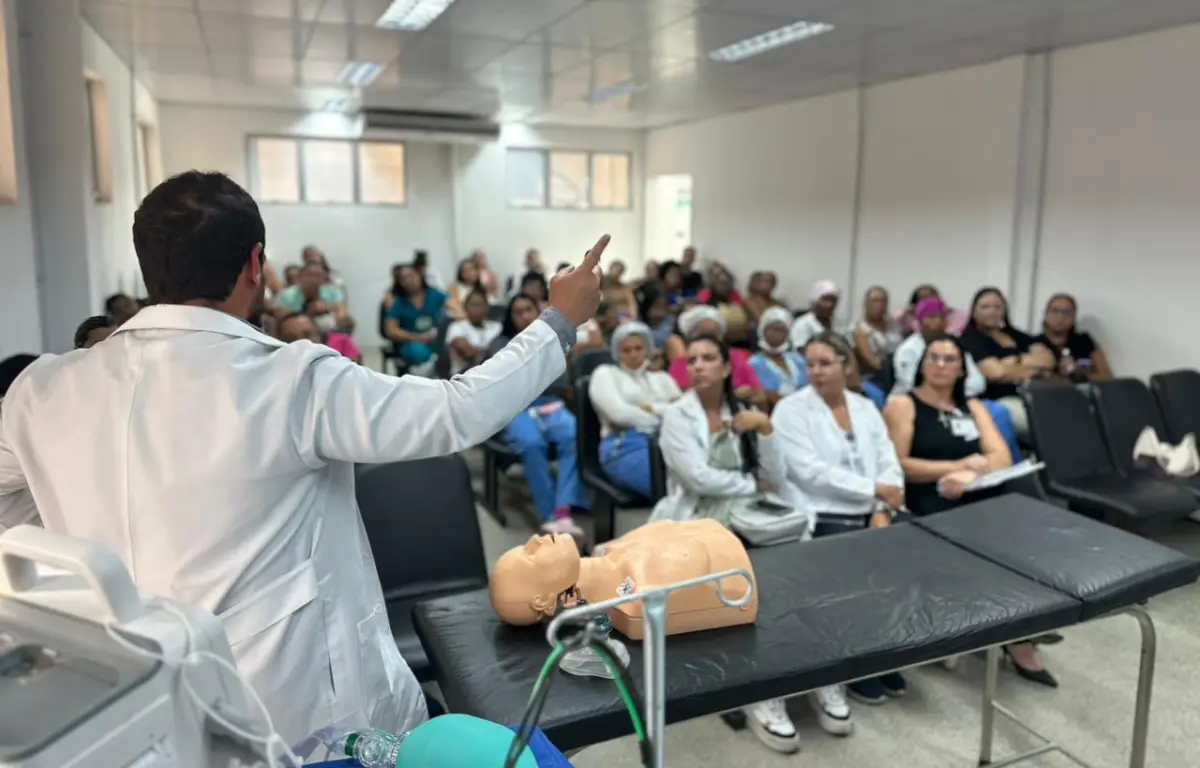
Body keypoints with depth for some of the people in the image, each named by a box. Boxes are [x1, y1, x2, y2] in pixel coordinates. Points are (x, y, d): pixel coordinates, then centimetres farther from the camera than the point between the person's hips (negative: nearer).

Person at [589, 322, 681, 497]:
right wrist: (664, 416, 3)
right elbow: (619, 413, -3)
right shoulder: (605, 373, 14)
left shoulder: (662, 378, 28)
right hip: (625, 447, -5)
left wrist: (650, 408, -2)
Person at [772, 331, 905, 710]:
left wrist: (882, 509, -10)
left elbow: (889, 464, 8)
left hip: (868, 515, 5)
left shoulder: (866, 408, 14)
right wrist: (875, 489, -13)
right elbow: (812, 472, -14)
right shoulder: (791, 410, -3)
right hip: (819, 519, -5)